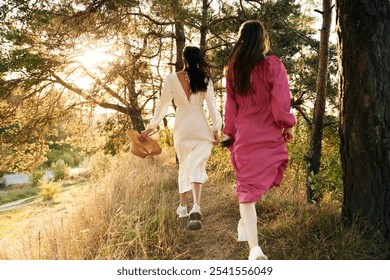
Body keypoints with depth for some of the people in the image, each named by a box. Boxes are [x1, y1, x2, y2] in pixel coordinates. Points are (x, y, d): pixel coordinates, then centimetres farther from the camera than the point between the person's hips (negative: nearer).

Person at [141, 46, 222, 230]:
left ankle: (183, 206, 25)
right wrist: (216, 129, 2)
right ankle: (196, 207, -25)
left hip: (181, 127, 1)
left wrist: (150, 128, 9)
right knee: (196, 166, -6)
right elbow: (212, 105, -4)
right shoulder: (205, 79, -1)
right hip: (200, 127, -1)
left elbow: (162, 105, 1)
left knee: (184, 165, 17)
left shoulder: (171, 79, -3)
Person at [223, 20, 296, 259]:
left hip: (244, 138, 2)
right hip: (271, 137, -2)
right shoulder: (273, 66, -9)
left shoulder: (232, 69, 3)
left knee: (247, 188, 2)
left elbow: (230, 105, 8)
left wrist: (231, 133, 17)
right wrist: (288, 126, 3)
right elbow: (281, 102, -12)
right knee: (263, 180, 22)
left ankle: (254, 248, -7)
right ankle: (246, 223, 24)